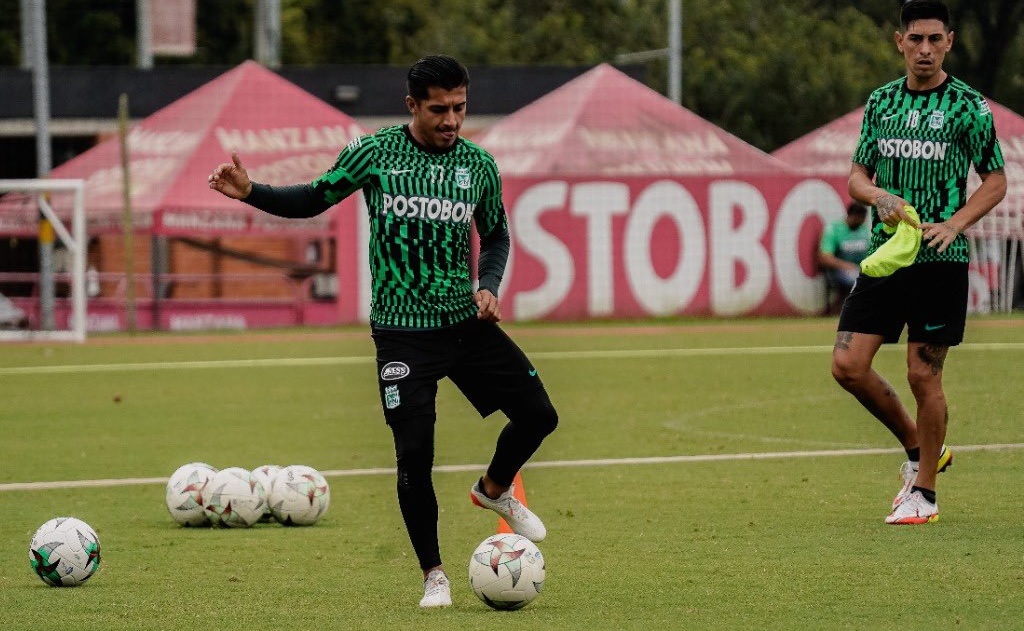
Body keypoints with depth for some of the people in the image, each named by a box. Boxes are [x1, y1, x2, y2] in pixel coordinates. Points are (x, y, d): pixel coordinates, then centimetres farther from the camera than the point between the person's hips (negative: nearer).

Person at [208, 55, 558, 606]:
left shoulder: (478, 165, 3)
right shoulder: (375, 153, -5)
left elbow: (495, 234, 16)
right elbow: (313, 200, 4)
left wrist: (488, 286, -2)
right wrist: (250, 193, -11)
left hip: (466, 322, 4)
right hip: (401, 329, -4)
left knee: (538, 415, 2)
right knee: (414, 456, -9)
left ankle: (495, 489, 34)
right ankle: (433, 575, 7)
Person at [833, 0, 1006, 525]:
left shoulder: (967, 106, -4)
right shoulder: (881, 102, 9)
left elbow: (995, 181, 0)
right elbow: (857, 175, 14)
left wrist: (954, 224, -15)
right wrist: (878, 196, -9)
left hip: (940, 260, -5)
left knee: (923, 376, -3)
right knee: (848, 365, -3)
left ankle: (924, 492, 11)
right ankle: (918, 448, 19)